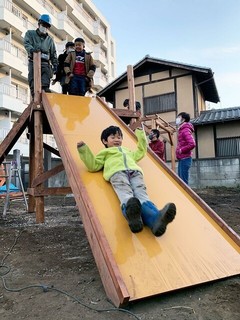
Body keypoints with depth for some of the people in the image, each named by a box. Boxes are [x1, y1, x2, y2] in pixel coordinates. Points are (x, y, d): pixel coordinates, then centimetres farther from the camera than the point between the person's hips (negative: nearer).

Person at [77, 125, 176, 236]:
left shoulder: (128, 152, 48)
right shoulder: (105, 152, 35)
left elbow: (141, 151, 59)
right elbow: (93, 166, 22)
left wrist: (140, 133, 59)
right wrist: (83, 149, 14)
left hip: (135, 172, 3)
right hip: (117, 172, -3)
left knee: (141, 194, -31)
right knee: (125, 194, -38)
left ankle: (155, 220, -61)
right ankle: (132, 215, -70)